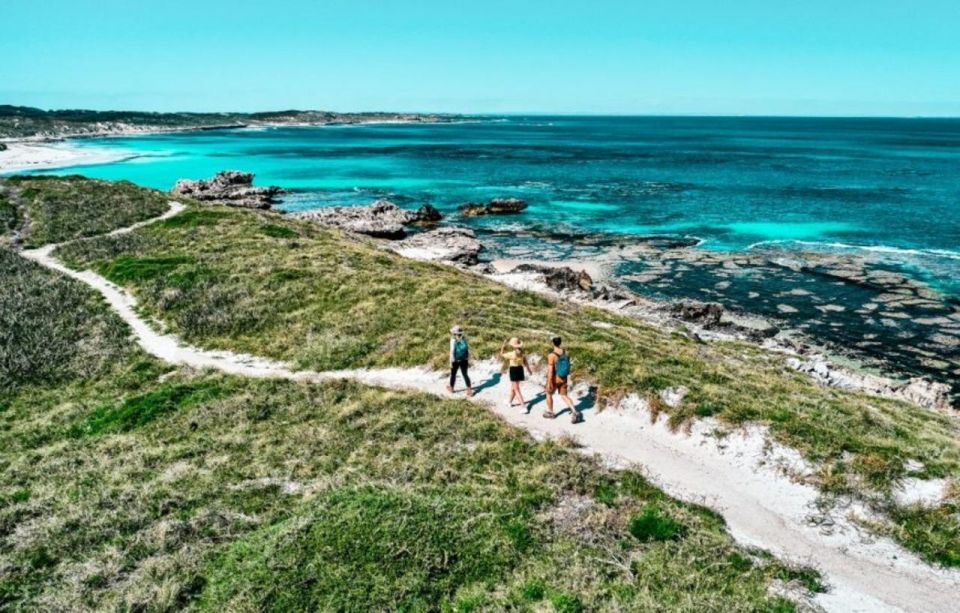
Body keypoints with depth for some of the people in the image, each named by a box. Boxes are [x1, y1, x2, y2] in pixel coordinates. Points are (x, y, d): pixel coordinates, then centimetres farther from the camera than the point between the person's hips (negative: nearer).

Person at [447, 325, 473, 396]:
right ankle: (469, 390, 11)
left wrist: (451, 362, -11)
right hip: (464, 360, 4)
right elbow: (468, 350, 0)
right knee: (465, 374, 14)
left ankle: (451, 388, 36)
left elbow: (452, 352, -19)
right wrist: (468, 360, 10)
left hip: (456, 361, -4)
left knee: (453, 374, 17)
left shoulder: (453, 340, -19)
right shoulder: (464, 339, -5)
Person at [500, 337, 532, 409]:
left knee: (517, 390, -1)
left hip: (514, 370, -7)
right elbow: (526, 362, 4)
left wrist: (503, 346, -4)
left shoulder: (511, 354, -21)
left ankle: (523, 406, -7)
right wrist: (529, 370, 16)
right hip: (520, 370, 7)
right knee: (513, 387, 25)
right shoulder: (522, 353, -4)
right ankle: (510, 401, 42)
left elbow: (501, 354, -7)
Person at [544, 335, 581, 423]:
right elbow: (567, 365, 5)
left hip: (554, 378, -5)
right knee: (564, 396, 13)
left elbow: (550, 370, -23)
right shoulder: (565, 352, -4)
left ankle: (550, 413, 33)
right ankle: (575, 412, -5)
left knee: (549, 394, 20)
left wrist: (549, 383, -17)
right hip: (563, 378, 5)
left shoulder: (551, 355, -23)